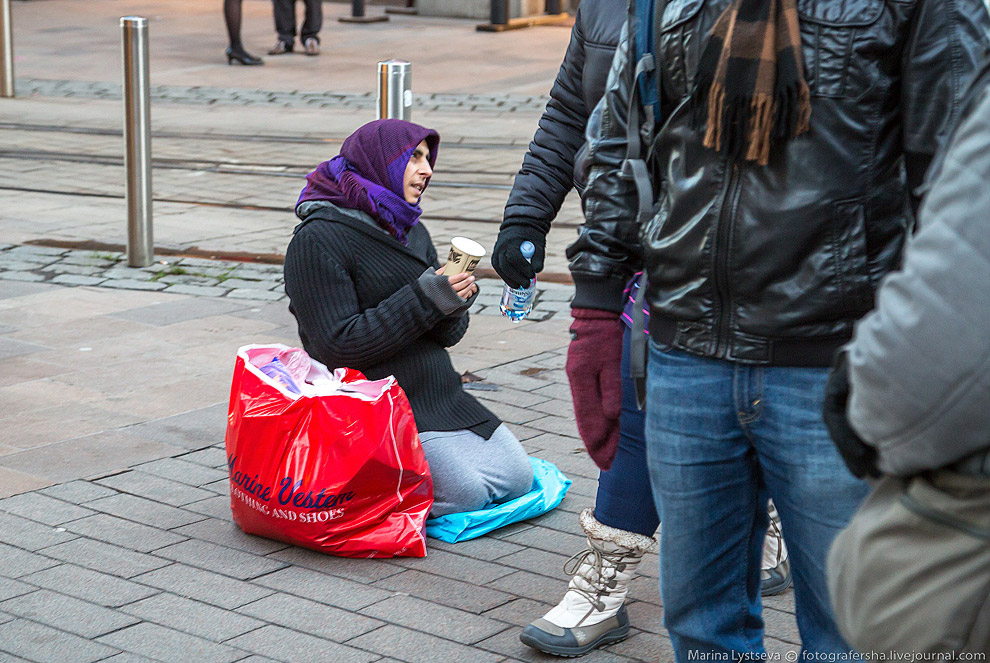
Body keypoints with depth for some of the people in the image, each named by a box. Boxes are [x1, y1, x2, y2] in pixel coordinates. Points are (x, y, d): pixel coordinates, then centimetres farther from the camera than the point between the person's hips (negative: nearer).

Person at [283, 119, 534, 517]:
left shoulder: (412, 231, 14)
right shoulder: (318, 238, -12)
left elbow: (447, 335, 12)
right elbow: (339, 345, -20)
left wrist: (454, 305, -13)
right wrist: (425, 298, -23)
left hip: (438, 394, 8)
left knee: (518, 476, -2)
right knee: (465, 491, -22)